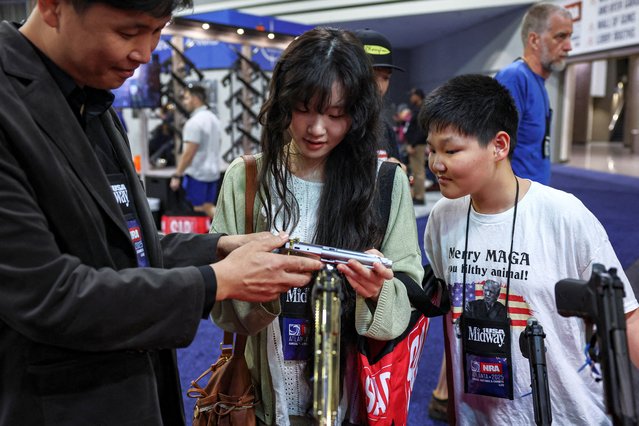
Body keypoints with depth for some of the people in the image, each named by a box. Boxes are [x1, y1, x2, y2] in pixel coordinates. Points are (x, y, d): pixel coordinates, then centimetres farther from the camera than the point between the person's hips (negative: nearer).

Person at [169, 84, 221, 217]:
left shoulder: (194, 122, -17)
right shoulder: (213, 118, 11)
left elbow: (189, 153, -21)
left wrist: (177, 175, -16)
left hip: (197, 173, -9)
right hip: (213, 172, 9)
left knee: (198, 209, 0)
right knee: (209, 207, 12)